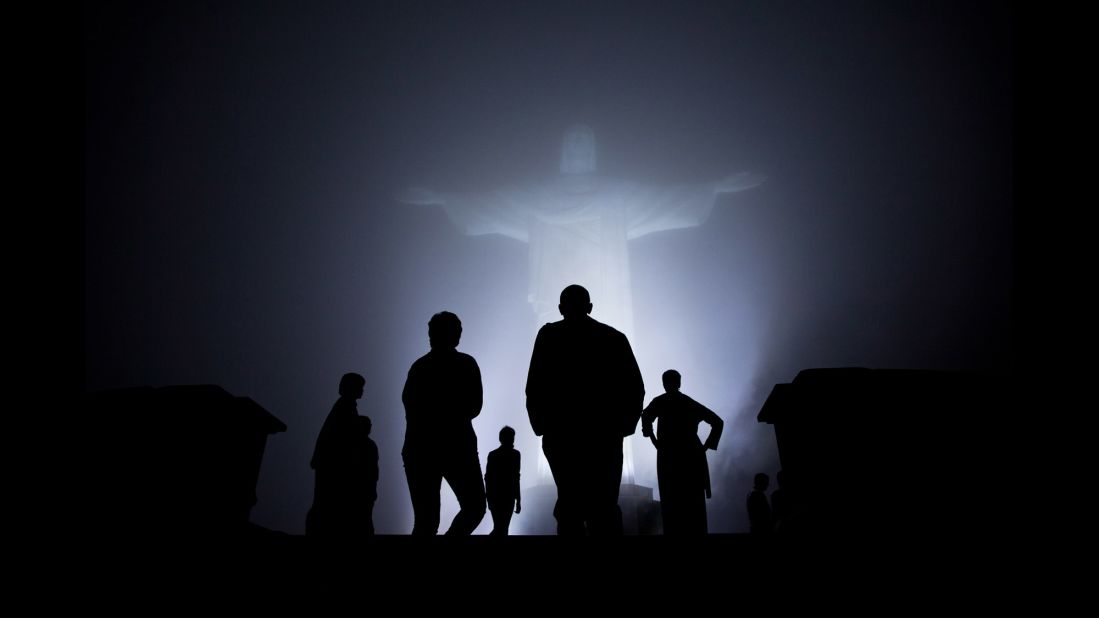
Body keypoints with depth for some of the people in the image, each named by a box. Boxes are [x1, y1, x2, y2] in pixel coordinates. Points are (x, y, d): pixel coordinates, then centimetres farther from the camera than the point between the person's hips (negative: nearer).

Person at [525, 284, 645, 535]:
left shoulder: (550, 335, 2)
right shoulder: (615, 337, 8)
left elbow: (535, 387, -5)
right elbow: (635, 388, 3)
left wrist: (542, 426, 7)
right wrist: (620, 426, 11)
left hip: (562, 433, -1)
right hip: (604, 434, 1)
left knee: (570, 503, 7)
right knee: (604, 505, 7)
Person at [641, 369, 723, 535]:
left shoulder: (660, 401, 8)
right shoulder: (691, 403, 20)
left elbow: (646, 417, -13)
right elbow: (718, 422, 18)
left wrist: (656, 442, -4)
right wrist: (704, 447, 14)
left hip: (670, 456, -4)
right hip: (693, 456, 4)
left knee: (672, 503, -6)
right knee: (694, 504, 5)